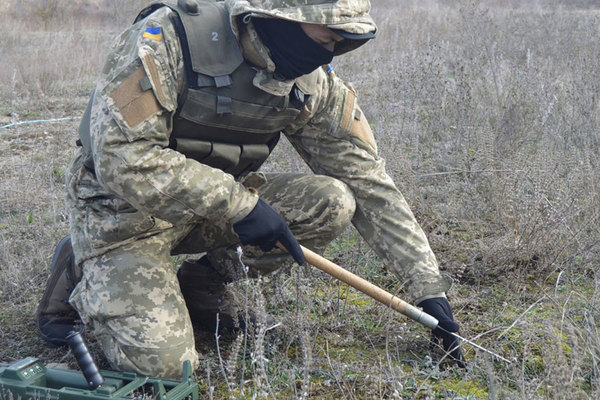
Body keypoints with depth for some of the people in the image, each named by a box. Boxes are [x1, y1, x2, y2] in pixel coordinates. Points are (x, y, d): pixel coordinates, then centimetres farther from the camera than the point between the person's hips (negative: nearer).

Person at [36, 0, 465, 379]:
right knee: (161, 360, -20)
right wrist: (237, 203, -31)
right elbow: (121, 157, -30)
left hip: (215, 205, 5)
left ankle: (202, 283, 3)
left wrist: (428, 287, -8)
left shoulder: (315, 84, -9)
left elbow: (368, 182, -6)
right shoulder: (167, 39, -25)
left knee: (331, 202, -17)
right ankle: (80, 275, 10)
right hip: (125, 207, -5)